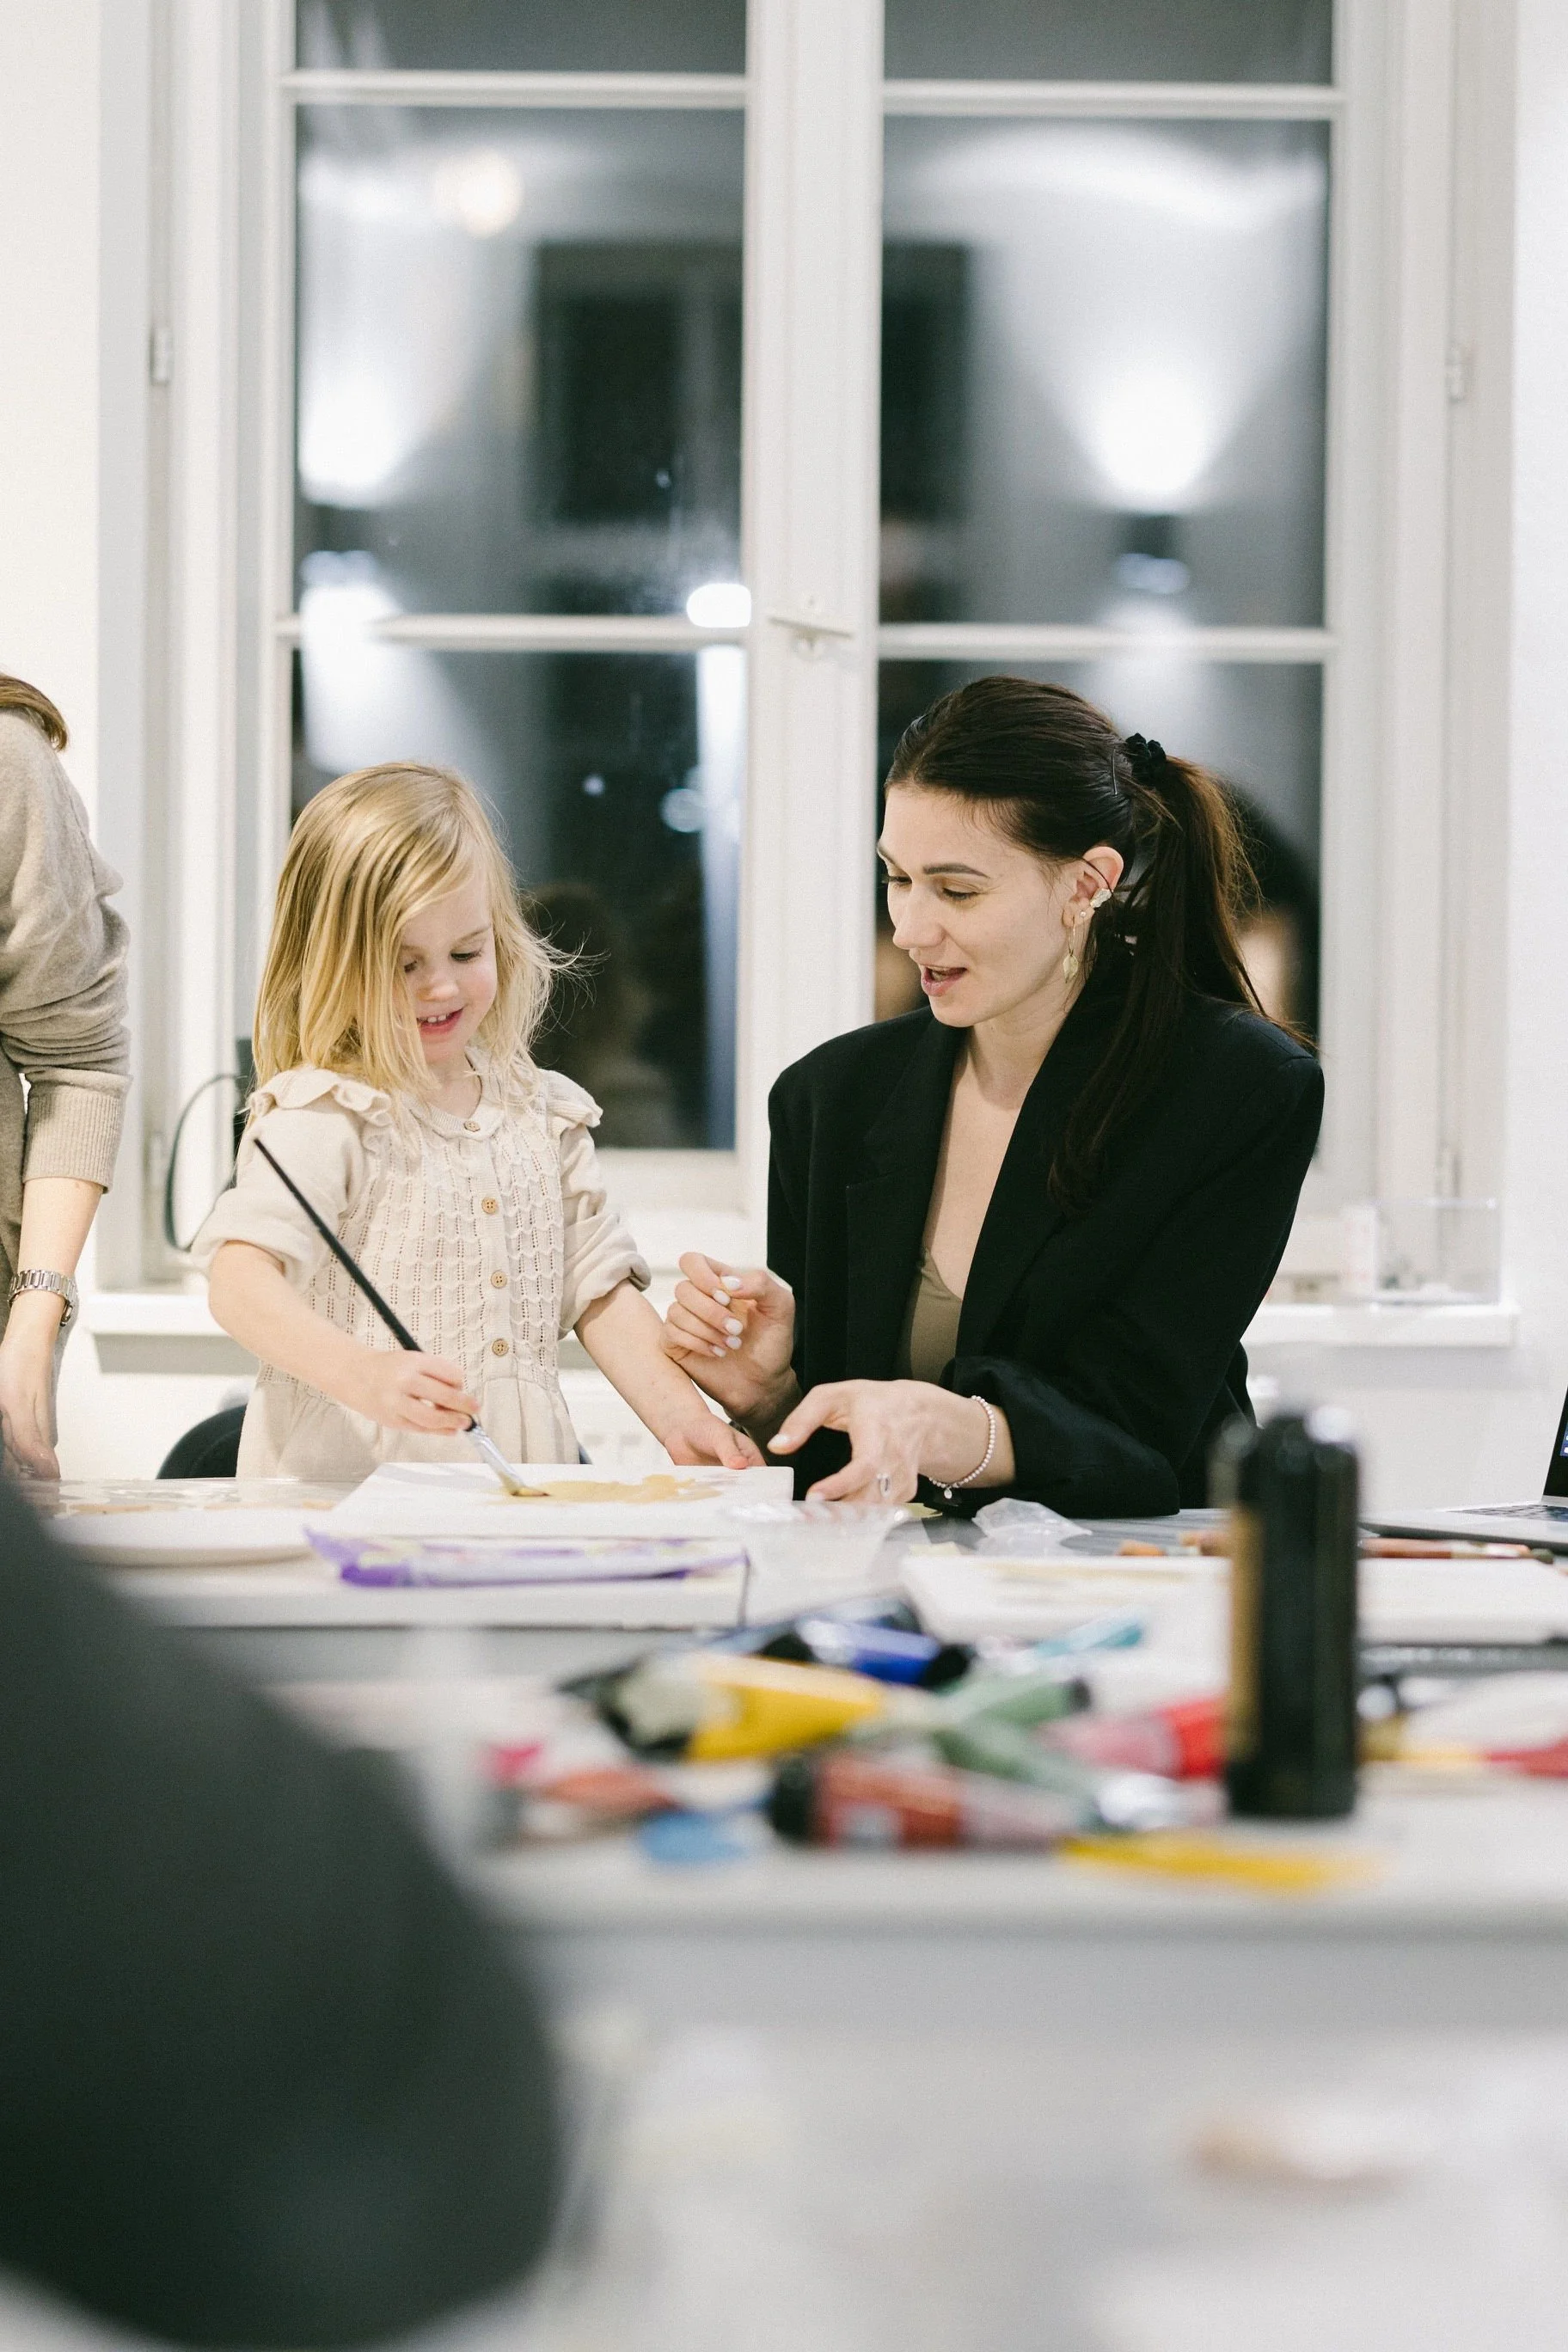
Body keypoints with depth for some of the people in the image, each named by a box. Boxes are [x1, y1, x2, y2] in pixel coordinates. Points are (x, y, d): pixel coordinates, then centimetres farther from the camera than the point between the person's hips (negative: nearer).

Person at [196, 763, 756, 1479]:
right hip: (351, 1478, -5)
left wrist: (681, 1418, 2)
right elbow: (239, 1278, -19)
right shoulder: (324, 1116, -5)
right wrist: (362, 1374, -35)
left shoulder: (545, 1114, 15)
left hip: (525, 1493, 5)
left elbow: (600, 1290, 17)